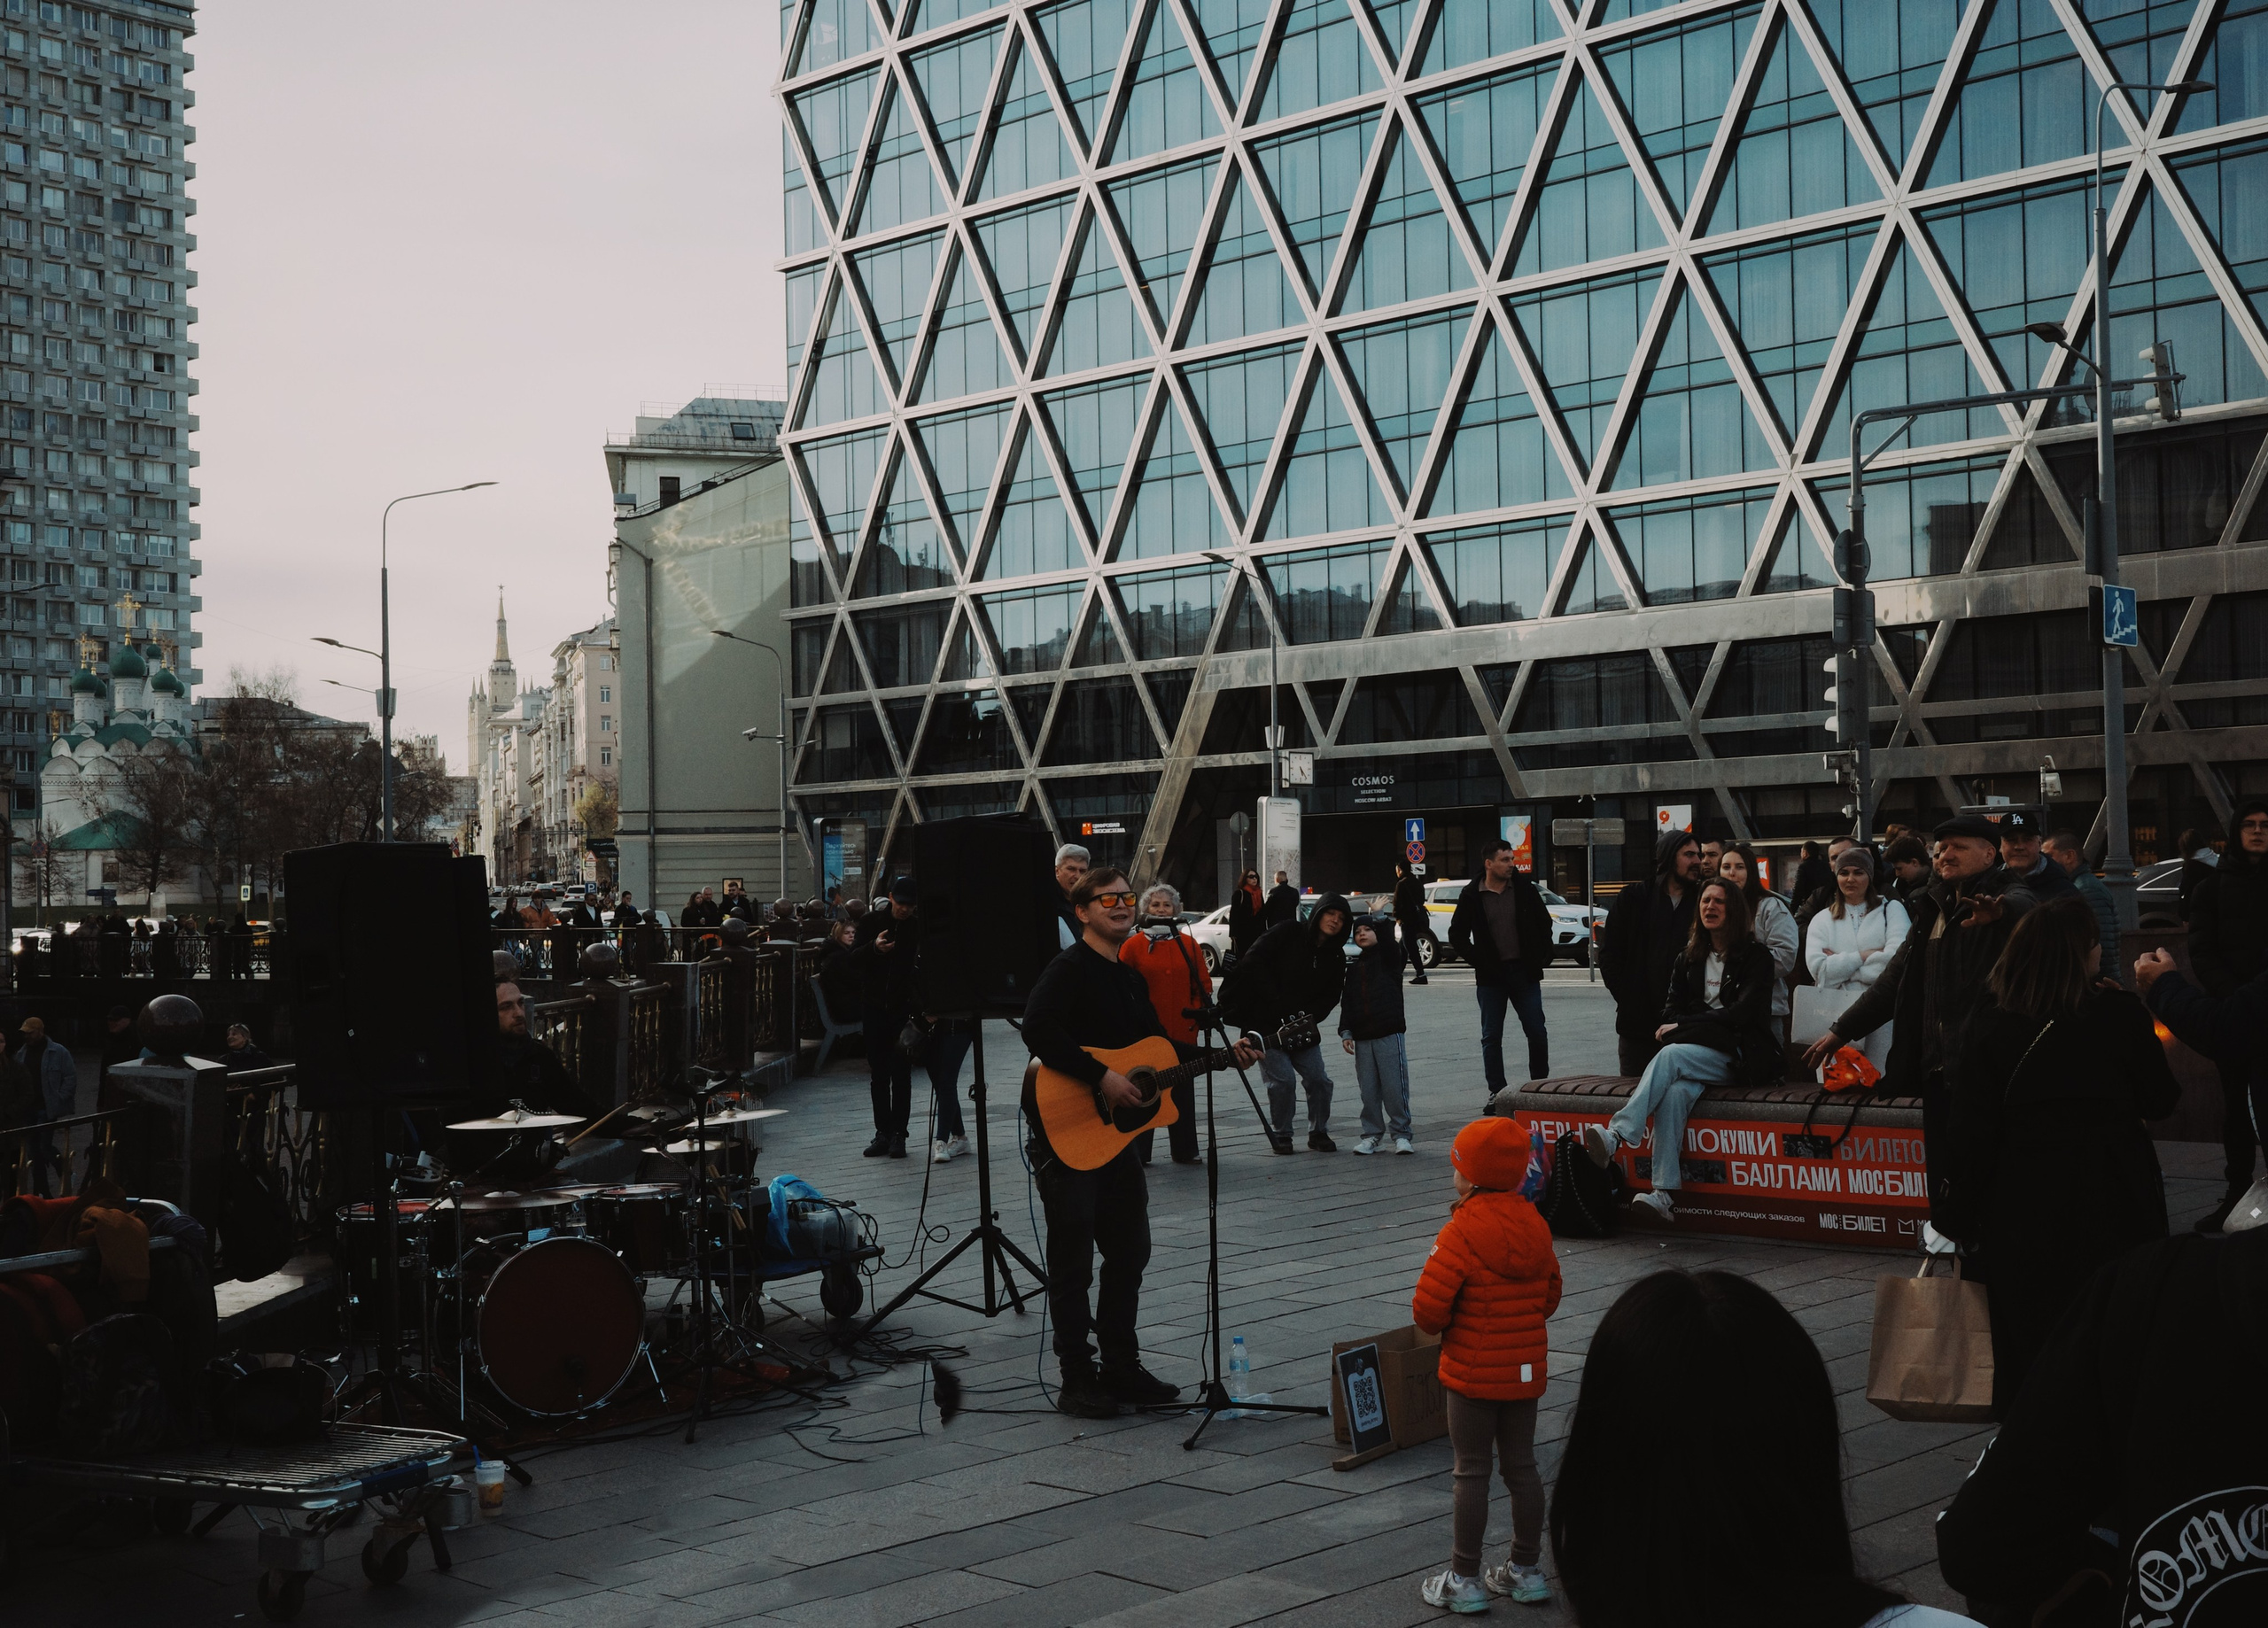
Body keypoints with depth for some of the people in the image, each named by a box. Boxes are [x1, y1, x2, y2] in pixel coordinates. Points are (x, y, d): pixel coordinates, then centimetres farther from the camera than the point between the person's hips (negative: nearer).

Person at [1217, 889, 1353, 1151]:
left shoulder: (1336, 957, 5)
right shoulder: (1288, 933, -9)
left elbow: (1331, 996, 6)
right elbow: (1254, 963, -15)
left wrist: (1308, 1017, -12)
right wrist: (1275, 1002, -18)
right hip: (1267, 1024, -5)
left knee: (1320, 1080, 0)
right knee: (1282, 1080, -12)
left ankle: (1318, 1134, 18)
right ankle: (1281, 1136, 5)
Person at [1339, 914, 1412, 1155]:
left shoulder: (1388, 957, 7)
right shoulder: (1353, 968, 18)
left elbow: (1387, 938, -16)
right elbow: (1347, 1002, 16)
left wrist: (1380, 918, -19)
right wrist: (1346, 1032, 8)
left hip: (1389, 1034, -5)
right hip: (1362, 1037, 5)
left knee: (1395, 1087, -7)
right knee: (1368, 1090, 5)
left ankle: (1401, 1133, 2)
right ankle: (1372, 1134, 13)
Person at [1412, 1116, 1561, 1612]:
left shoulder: (1461, 1235, -20)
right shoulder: (1536, 1227, 1)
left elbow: (1428, 1309, -22)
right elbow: (1550, 1296, 11)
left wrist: (1437, 1324, 0)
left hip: (1473, 1375, -6)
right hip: (1526, 1371, 6)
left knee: (1471, 1473, 3)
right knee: (1522, 1467, 15)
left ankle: (1464, 1580, 11)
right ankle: (1527, 1571, 24)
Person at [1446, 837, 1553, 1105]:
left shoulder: (1524, 889, 1)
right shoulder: (1471, 897, -2)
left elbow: (1544, 923, 12)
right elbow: (1457, 935, 5)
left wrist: (1543, 957, 2)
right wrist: (1476, 960, -5)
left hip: (1525, 972, 1)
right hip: (1491, 976, -1)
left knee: (1537, 1033, 0)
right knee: (1491, 1037, 4)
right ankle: (1496, 1092, 11)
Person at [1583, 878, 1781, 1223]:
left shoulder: (1755, 956, 2)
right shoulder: (1689, 958, 18)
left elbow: (1743, 1013, -9)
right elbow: (1672, 1009, 14)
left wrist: (1683, 1026, -10)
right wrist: (1676, 1029, -11)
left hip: (1740, 1056, -4)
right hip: (1696, 1054, 4)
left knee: (1671, 1056, -33)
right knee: (1676, 1091, -32)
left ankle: (1618, 1137, -46)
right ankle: (1665, 1194, -43)